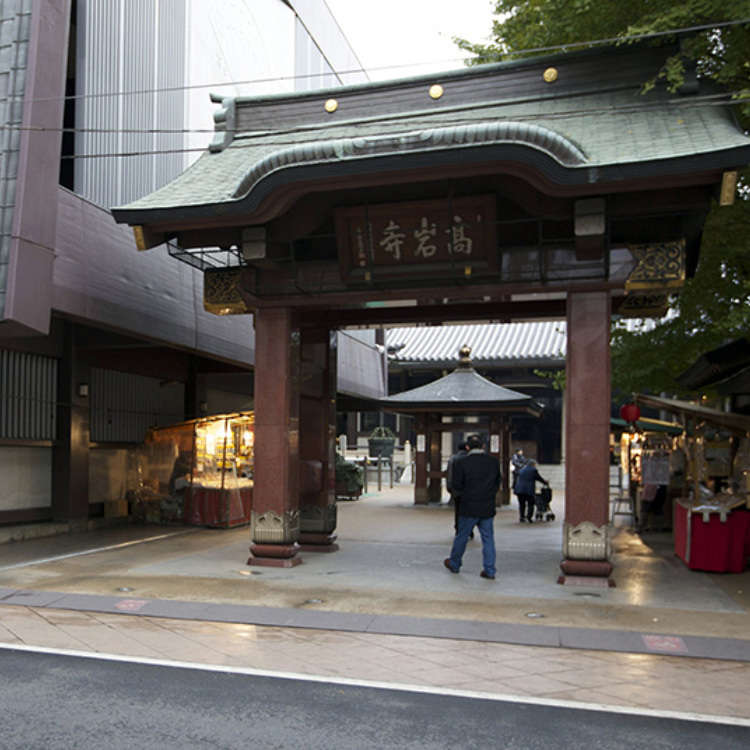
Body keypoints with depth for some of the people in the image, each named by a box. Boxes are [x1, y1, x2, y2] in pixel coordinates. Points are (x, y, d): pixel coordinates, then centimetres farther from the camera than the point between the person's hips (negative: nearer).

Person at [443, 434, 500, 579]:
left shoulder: (462, 463, -11)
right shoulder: (493, 462, 1)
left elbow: (455, 485, -7)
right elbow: (497, 484, 9)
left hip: (469, 508, -3)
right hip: (488, 508, 3)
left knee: (461, 536, 12)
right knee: (488, 538, 8)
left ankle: (454, 564, 27)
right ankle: (489, 570, 7)